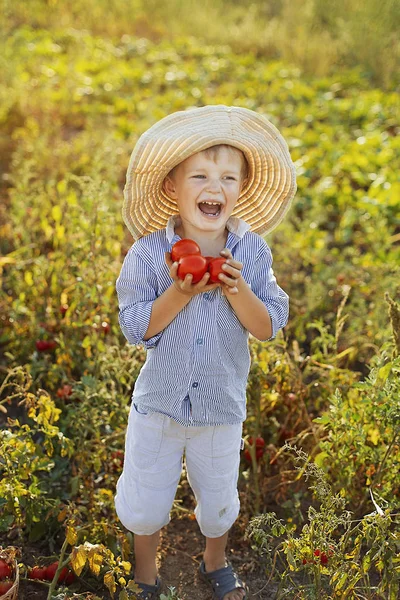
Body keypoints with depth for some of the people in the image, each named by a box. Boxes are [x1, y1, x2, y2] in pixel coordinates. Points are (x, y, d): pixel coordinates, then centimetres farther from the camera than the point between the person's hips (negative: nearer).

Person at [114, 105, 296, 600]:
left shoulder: (252, 253, -12)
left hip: (222, 407, 1)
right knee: (146, 503, 16)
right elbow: (135, 327, -17)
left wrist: (235, 288, -29)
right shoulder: (149, 253, -17)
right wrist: (181, 292, -30)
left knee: (218, 501, 22)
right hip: (158, 404, -1)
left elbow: (268, 327, -12)